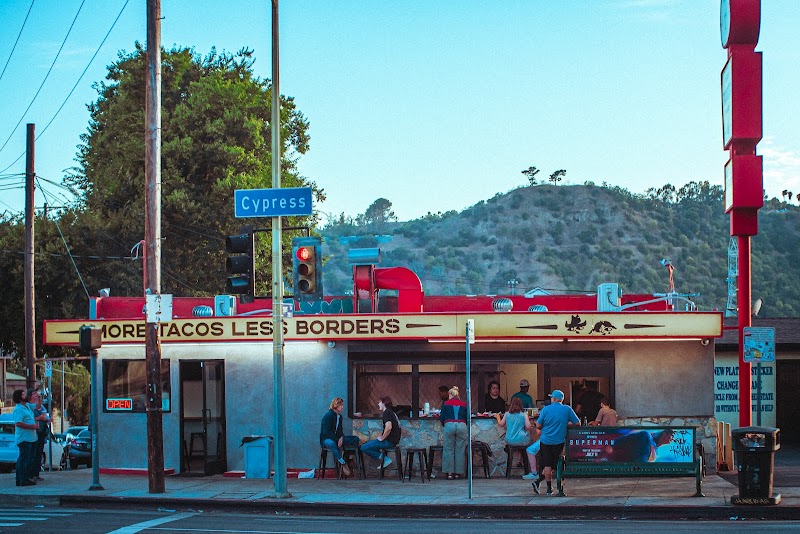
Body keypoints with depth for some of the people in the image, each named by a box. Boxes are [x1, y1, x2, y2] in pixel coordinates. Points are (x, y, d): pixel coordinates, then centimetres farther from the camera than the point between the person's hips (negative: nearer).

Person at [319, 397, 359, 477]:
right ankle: (343, 464, -41)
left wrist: (341, 438, -7)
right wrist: (337, 440, -23)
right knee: (332, 444, -44)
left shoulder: (339, 416, 14)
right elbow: (327, 432, -17)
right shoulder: (328, 416, -11)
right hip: (325, 439, -8)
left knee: (355, 439, -6)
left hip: (336, 438, 8)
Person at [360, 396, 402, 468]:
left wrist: (382, 438, -16)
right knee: (369, 443, 25)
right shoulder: (392, 412, 18)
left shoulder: (387, 413, -14)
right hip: (394, 440, 10)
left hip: (389, 441, -10)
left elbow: (389, 427, -29)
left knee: (364, 448, -11)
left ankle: (386, 459, -11)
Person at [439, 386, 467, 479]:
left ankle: (450, 472, 1)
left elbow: (441, 418, 11)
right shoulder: (464, 404, 15)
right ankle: (458, 472, 7)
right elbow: (467, 418, 16)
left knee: (448, 449, 4)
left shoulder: (446, 404, 10)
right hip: (462, 426, 2)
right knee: (460, 450, 6)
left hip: (449, 426, -2)